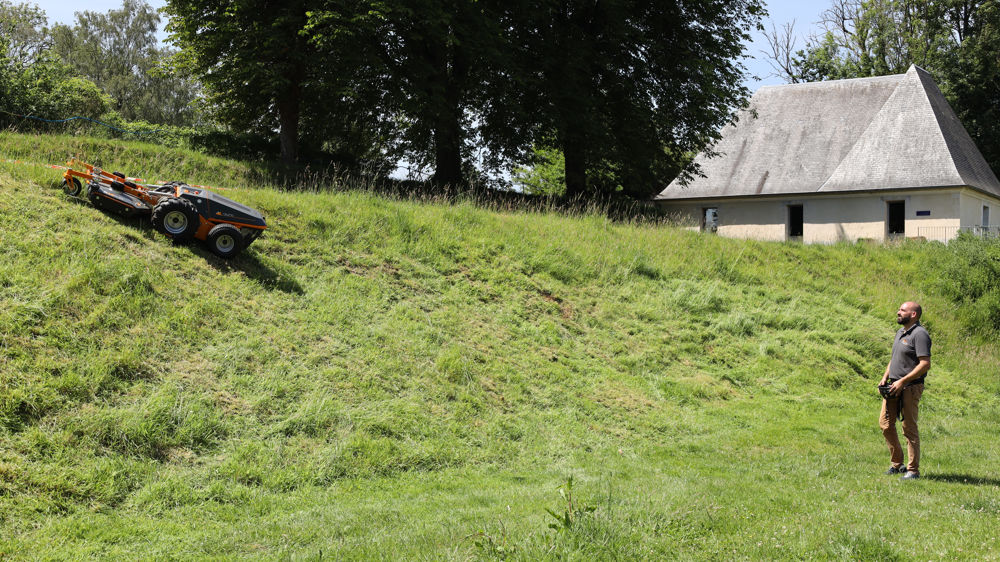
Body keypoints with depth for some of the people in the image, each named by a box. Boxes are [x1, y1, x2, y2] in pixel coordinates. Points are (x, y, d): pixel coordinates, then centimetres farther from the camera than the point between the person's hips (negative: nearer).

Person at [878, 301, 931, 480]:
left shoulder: (919, 334, -12)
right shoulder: (900, 332, 17)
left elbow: (925, 364, -19)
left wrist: (902, 381, -20)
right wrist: (885, 377, 12)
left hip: (910, 387, -9)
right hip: (893, 387, 9)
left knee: (909, 428, -4)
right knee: (885, 424, 7)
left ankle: (913, 470, 4)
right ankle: (896, 464, 19)